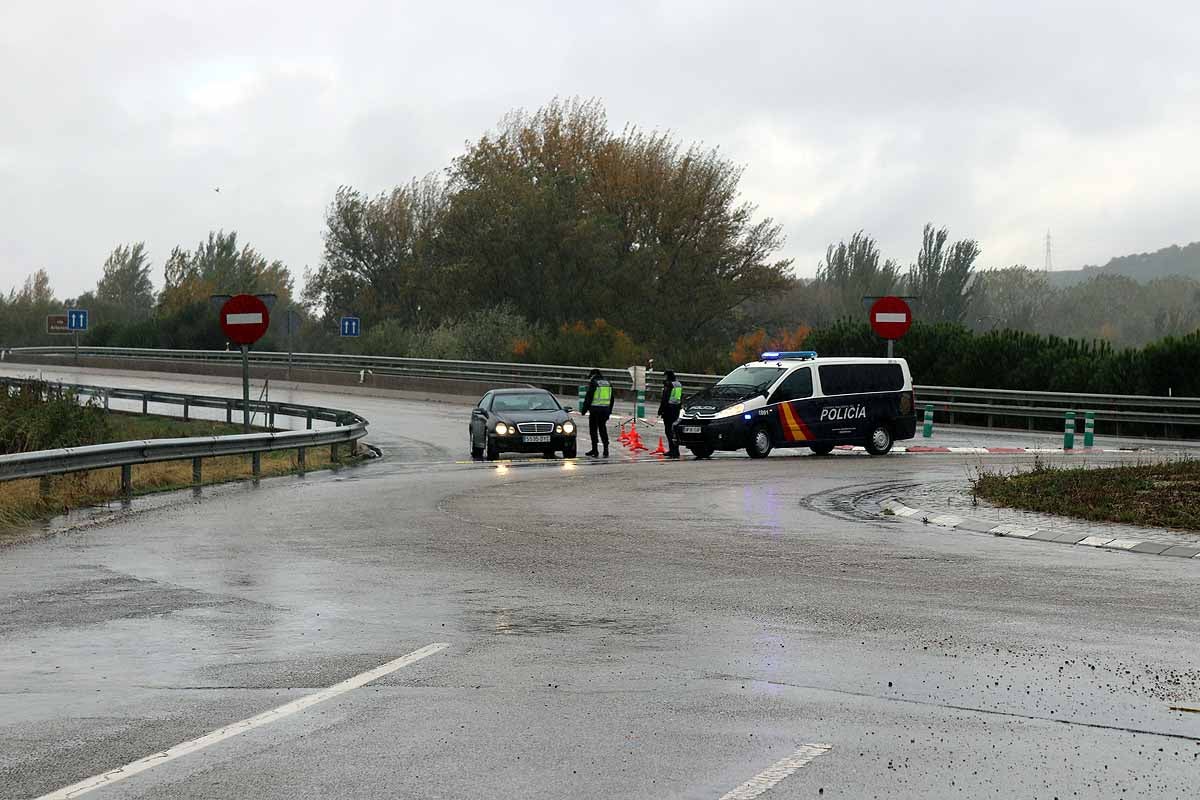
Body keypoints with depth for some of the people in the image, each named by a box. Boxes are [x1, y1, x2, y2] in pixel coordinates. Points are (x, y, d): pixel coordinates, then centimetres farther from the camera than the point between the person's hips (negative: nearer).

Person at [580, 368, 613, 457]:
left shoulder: (593, 383, -6)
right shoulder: (608, 384, 15)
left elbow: (588, 398, -9)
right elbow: (611, 400, 19)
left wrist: (584, 410, -2)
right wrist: (609, 412, 24)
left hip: (595, 409, -6)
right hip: (605, 409, 6)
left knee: (593, 430, 1)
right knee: (603, 429, 12)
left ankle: (595, 450, -1)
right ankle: (606, 449, 5)